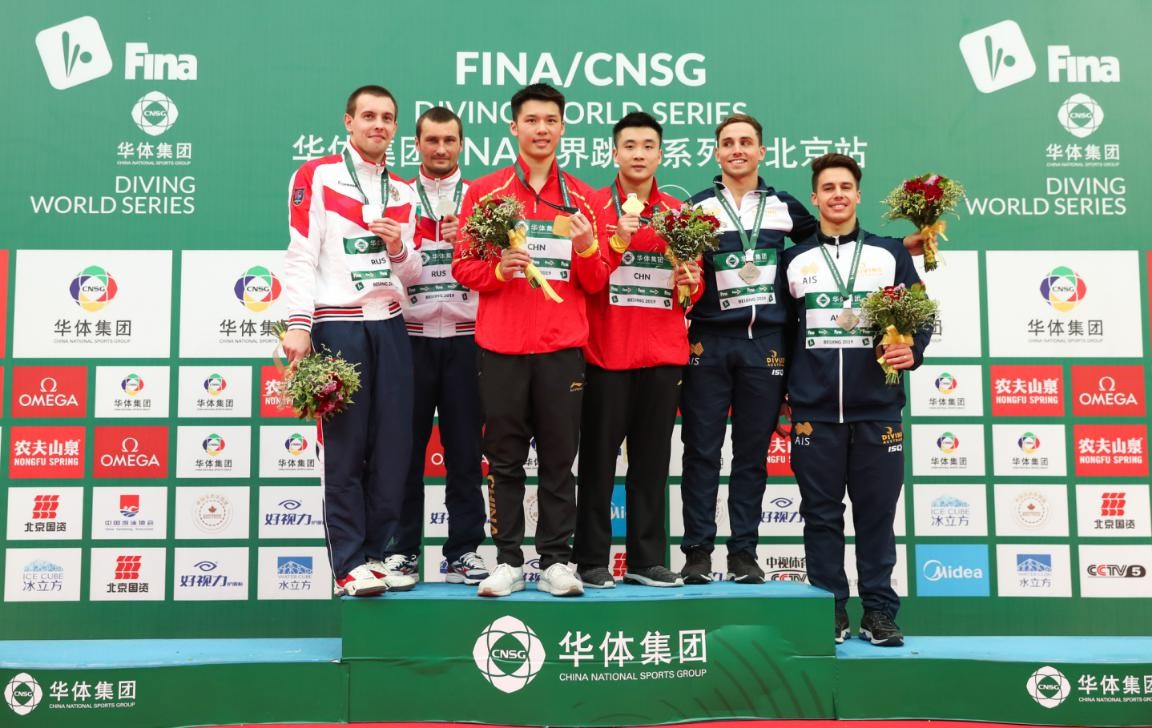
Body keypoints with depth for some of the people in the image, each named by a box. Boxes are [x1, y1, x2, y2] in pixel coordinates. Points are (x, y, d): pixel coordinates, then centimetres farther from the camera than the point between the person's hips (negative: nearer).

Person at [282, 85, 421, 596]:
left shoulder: (402, 192, 17)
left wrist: (399, 247, -4)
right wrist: (299, 324, -15)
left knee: (393, 444, 3)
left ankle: (372, 553, 15)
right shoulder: (317, 176, 2)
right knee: (345, 447, -3)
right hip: (337, 325, -5)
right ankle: (349, 565, 5)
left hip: (390, 326, 5)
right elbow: (301, 257, -6)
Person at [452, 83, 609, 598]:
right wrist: (498, 269, -14)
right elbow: (463, 266, 5)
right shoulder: (485, 191, 7)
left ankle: (555, 561, 9)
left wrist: (587, 248, -10)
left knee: (559, 458, 2)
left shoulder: (581, 197, 11)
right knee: (504, 458, 2)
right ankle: (508, 561, 10)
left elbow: (596, 283, 10)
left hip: (562, 346, 1)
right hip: (502, 345, -1)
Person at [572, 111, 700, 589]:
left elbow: (692, 290, 15)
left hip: (664, 353, 3)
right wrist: (618, 242, -19)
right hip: (607, 351, -3)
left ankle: (647, 559, 15)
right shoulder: (593, 206, 2)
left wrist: (690, 285, -7)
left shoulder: (679, 213, 11)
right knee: (598, 457, 0)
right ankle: (590, 560, 8)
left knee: (653, 458, 7)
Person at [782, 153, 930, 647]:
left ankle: (879, 611, 12)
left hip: (877, 410, 0)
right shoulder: (795, 260, 11)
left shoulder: (891, 254, 10)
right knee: (821, 513, 4)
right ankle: (830, 610, 13)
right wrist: (779, 394, 9)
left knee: (876, 513, 3)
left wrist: (912, 352, -11)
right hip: (813, 411, 1)